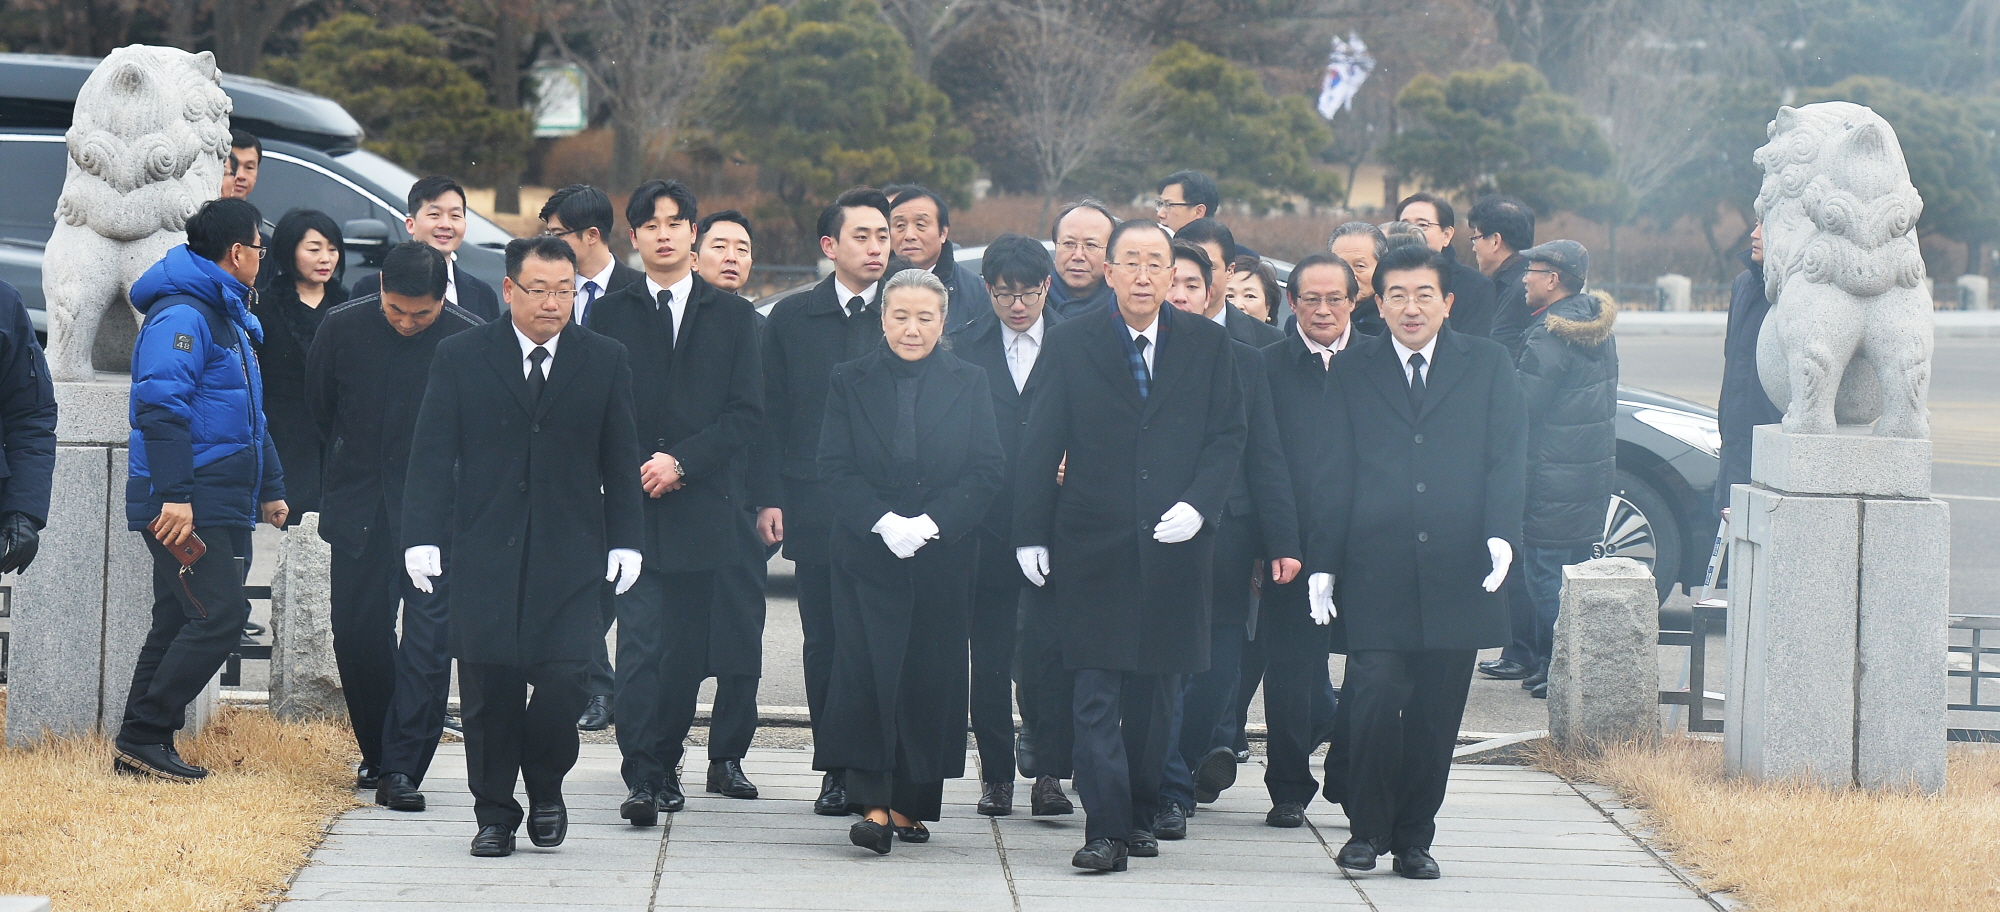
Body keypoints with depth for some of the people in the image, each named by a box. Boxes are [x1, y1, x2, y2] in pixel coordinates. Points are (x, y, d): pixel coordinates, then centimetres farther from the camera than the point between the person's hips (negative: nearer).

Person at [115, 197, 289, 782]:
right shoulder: (181, 316, -12)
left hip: (221, 507, 10)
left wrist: (270, 487, 32)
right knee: (220, 616, -15)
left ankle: (142, 745, 12)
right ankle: (144, 734, -10)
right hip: (185, 509, -10)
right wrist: (175, 494, -28)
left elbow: (248, 415, 32)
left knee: (180, 624, 9)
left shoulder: (227, 318, 22)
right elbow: (162, 408, -21)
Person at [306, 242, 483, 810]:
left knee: (428, 637, -10)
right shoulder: (342, 327, -5)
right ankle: (378, 754, 25)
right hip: (360, 507, 3)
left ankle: (401, 769, -10)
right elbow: (318, 410, 12)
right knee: (359, 635, 8)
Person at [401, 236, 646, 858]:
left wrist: (626, 542, 4)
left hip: (571, 554, 0)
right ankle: (495, 816, 12)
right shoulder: (461, 357, 4)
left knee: (563, 676, -11)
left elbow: (620, 460, 11)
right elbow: (433, 453, 3)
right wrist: (423, 537, -6)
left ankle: (544, 785, 15)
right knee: (490, 686, -1)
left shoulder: (605, 361, 8)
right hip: (484, 551, 0)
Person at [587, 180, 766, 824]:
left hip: (712, 501, 1)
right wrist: (634, 471, -9)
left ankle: (727, 758, 18)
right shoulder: (610, 316, 11)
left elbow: (747, 411, 3)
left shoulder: (732, 316, 11)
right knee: (644, 646, -10)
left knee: (733, 644, 2)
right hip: (638, 506, -1)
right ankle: (648, 777, -13)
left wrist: (682, 461, -9)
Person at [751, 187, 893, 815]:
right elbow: (771, 415, 8)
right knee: (826, 646, 5)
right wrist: (768, 498, 0)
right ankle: (837, 770, 13)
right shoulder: (791, 320, 8)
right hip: (816, 514, 1)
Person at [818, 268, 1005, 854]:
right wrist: (883, 522, -16)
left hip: (944, 558, 1)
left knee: (932, 676, 3)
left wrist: (931, 523, -13)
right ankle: (873, 804, -13)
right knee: (868, 671, -10)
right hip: (868, 557, -1)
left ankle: (911, 802, 11)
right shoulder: (852, 382, 6)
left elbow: (987, 470, 0)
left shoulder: (969, 385, 6)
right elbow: (835, 469, -1)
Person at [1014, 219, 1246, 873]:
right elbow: (1040, 445, 3)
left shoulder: (1207, 347, 6)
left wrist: (1198, 505, -11)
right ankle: (1105, 830, -9)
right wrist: (1031, 533, -1)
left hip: (1175, 543, 2)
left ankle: (1141, 814, 21)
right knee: (1097, 691, -7)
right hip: (1093, 544, -1)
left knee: (1157, 687, 8)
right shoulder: (1072, 344, 3)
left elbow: (1229, 437, 4)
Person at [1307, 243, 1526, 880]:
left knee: (1436, 711, 4)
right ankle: (1366, 828, 4)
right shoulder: (1353, 371, 10)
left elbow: (1508, 458, 4)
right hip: (1375, 572, -1)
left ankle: (1414, 838, 16)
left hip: (1457, 571, 1)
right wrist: (1323, 562, 2)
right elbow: (1335, 474, 9)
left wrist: (1502, 534, -12)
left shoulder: (1487, 365, 9)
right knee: (1376, 698, -12)